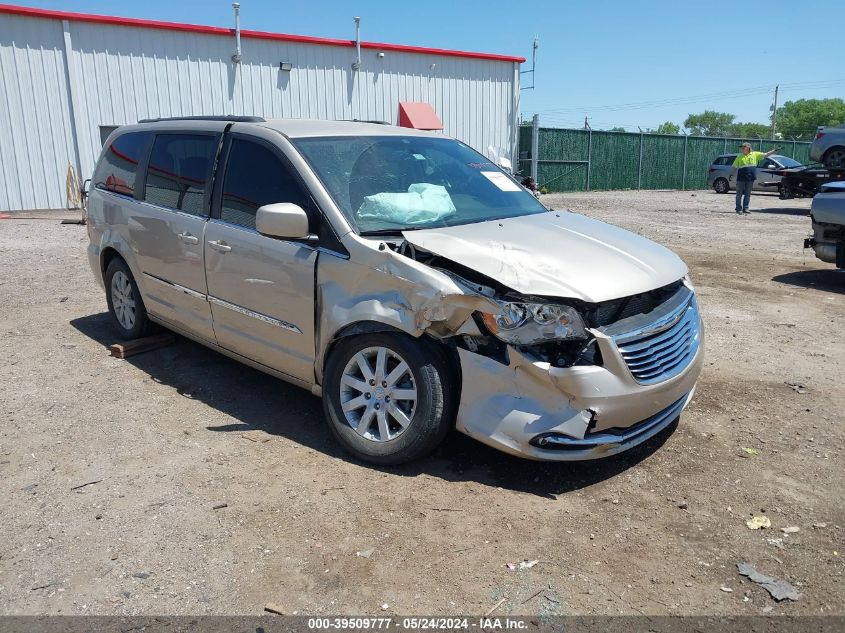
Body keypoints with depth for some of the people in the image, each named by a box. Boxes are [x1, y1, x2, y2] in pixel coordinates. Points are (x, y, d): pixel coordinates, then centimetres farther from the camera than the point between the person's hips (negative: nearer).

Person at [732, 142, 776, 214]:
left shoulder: (755, 154, 6)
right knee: (739, 194, 0)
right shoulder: (740, 157, 4)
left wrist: (774, 151, 0)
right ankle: (739, 209, 4)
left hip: (750, 179, 2)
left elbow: (765, 155, 8)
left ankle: (745, 208, 12)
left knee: (747, 194, 6)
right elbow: (735, 167, 7)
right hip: (741, 179, -2)